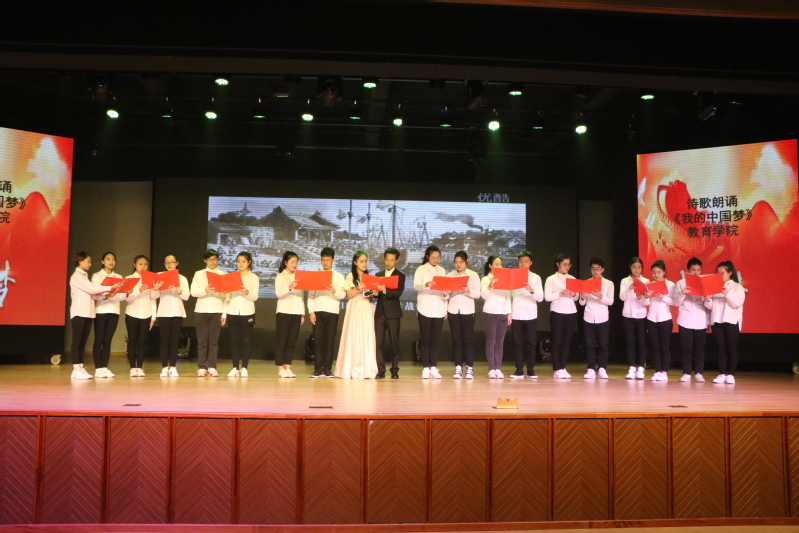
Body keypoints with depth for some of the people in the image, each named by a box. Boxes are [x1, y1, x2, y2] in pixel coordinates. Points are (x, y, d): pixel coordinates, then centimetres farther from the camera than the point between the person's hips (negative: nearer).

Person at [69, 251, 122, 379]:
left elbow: (90, 292, 12)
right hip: (79, 313, -8)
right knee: (77, 341, -6)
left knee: (83, 342, 8)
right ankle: (76, 370, -4)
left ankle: (81, 368, 10)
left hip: (88, 313, 8)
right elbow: (91, 288, -17)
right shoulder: (76, 276, -7)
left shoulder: (84, 276, 20)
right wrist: (110, 287, -19)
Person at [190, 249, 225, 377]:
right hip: (201, 310, 0)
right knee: (202, 340, 0)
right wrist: (205, 290, -19)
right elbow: (193, 292, -2)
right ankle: (201, 368, 5)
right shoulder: (199, 274, 10)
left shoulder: (222, 275, 11)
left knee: (214, 340, -1)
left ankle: (212, 367, 4)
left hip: (216, 311, 0)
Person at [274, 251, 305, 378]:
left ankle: (288, 368, 8)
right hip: (284, 312, -5)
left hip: (296, 313, 5)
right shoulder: (280, 277, 1)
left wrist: (302, 313, 11)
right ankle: (280, 369, 1)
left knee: (292, 341, 4)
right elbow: (279, 293, -14)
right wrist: (290, 287, -33)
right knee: (282, 341, -3)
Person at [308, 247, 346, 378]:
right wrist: (311, 311, -5)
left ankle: (327, 369, 4)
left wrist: (334, 292, -22)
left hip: (332, 312, -1)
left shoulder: (339, 277, 10)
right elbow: (310, 295, 6)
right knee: (318, 340, -2)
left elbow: (343, 294, -1)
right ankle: (318, 369, 2)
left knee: (330, 341, -1)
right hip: (317, 311, 1)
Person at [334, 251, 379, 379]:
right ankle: (353, 369, -2)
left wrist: (372, 293, -7)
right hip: (355, 308, -3)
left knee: (367, 337, -2)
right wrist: (358, 288, -19)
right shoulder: (350, 276, 5)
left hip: (367, 309, 3)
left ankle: (366, 369, -1)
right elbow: (350, 294, -3)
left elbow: (372, 293, 15)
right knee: (354, 337, -6)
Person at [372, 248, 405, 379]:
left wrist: (385, 290, -29)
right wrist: (374, 293, -12)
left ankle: (395, 371, 7)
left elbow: (399, 292, -14)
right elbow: (376, 292, 12)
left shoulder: (400, 275, 2)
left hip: (393, 312, -3)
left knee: (394, 342, 0)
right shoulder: (378, 274, 15)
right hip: (380, 312, 3)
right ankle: (381, 371, 2)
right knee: (379, 342, -1)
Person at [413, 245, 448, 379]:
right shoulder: (421, 269, 3)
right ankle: (425, 368, 2)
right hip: (425, 309, -3)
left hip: (439, 310, 3)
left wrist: (445, 294, -7)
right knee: (425, 339, -2)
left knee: (435, 339, 3)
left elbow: (446, 288, 16)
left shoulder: (442, 270, 15)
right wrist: (426, 285, -32)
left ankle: (434, 368, 5)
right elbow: (416, 285, -12)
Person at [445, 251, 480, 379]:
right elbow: (447, 295, 11)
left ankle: (469, 369, 2)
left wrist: (469, 290, -22)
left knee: (468, 339, -2)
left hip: (468, 311, -2)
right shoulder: (450, 275, 10)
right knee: (456, 340, 2)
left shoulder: (473, 275, 3)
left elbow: (478, 294, -3)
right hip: (453, 311, 2)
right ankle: (458, 368, 4)